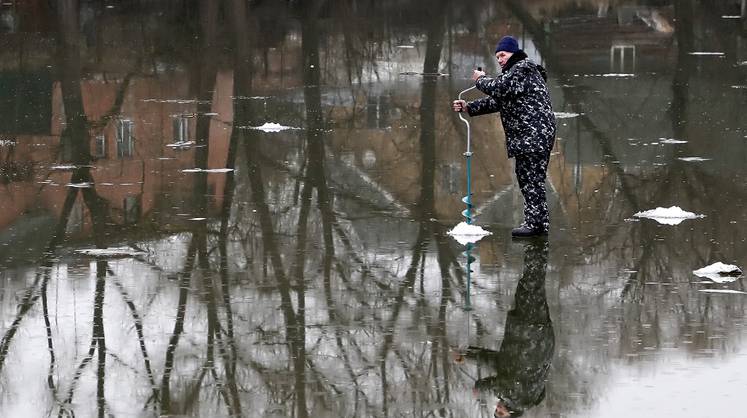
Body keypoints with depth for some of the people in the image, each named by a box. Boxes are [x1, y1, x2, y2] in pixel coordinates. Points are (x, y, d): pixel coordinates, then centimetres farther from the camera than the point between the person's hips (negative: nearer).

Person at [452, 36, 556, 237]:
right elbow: (496, 101, 22)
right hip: (526, 138, 11)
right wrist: (468, 107, 10)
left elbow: (498, 88, -20)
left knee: (532, 178, -10)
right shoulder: (514, 73, 25)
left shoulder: (523, 69, -9)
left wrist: (481, 80, 0)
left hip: (535, 136, -11)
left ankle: (535, 223, -10)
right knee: (526, 177, 13)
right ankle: (539, 222, 18)